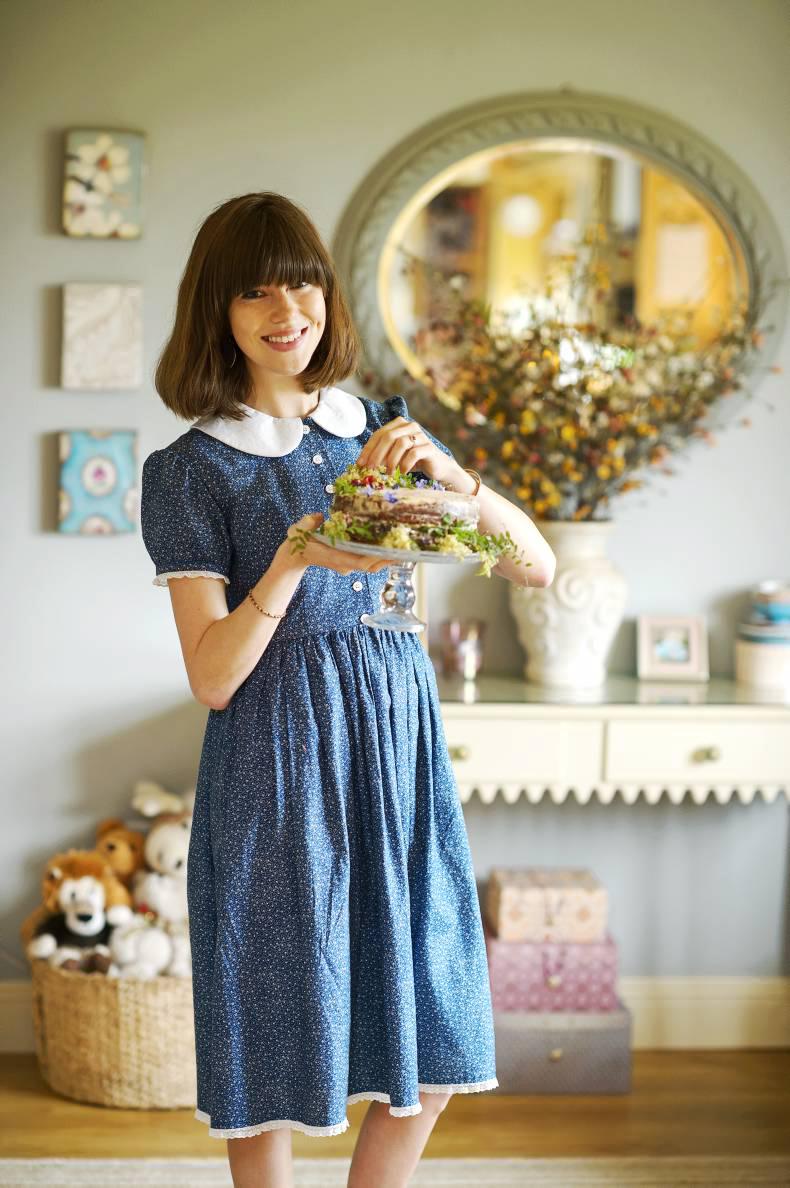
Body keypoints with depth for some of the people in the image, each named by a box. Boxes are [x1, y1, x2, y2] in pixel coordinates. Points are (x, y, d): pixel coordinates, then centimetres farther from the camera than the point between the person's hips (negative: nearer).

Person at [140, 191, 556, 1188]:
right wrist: (296, 560, -23)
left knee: (429, 1066, 9)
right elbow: (213, 677, -9)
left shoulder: (382, 433, 8)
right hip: (276, 766, -4)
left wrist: (447, 471, -13)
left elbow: (538, 564, 3)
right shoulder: (188, 471, -4)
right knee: (275, 1065, 4)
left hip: (398, 741, 4)